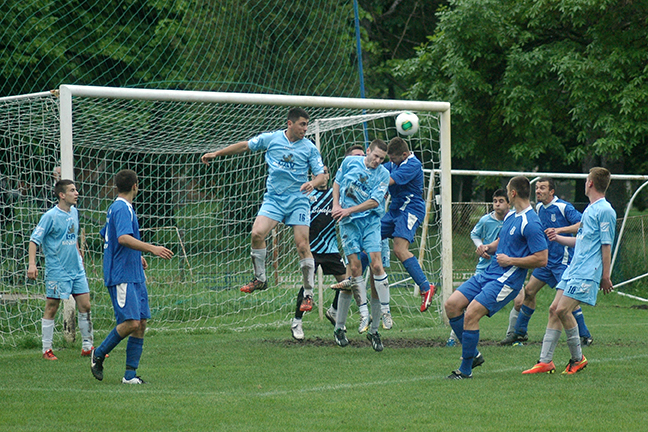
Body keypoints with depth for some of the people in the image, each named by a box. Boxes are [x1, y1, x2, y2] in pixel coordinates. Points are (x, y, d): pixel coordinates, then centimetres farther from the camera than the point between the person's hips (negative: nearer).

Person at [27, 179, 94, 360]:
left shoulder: (74, 212, 9)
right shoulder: (50, 216, -12)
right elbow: (34, 240, -13)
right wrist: (32, 263, -23)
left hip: (76, 270, 7)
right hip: (57, 271, -7)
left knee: (85, 306, 4)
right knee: (51, 309, 0)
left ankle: (87, 347, 14)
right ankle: (47, 350, 8)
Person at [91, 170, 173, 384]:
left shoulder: (116, 208, 19)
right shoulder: (123, 209, -12)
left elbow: (106, 237, 32)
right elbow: (123, 238, -28)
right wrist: (151, 248, -34)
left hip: (134, 276, 10)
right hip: (122, 276, -10)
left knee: (141, 323, 3)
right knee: (131, 322, -15)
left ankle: (130, 374, 3)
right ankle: (99, 354, 3)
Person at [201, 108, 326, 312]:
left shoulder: (309, 148, 1)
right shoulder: (270, 139, 3)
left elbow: (321, 175, 1)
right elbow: (245, 146, 16)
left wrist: (313, 183, -23)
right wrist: (216, 153, 17)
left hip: (298, 201, -1)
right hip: (273, 198, 1)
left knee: (302, 245, -9)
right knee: (257, 233, -19)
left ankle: (308, 293, 0)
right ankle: (260, 279, 1)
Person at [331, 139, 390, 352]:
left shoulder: (383, 174, 0)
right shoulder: (350, 162, 4)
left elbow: (374, 201, -8)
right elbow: (337, 182, 16)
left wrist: (349, 210, -14)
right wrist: (336, 205, 2)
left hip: (371, 222, 0)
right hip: (348, 223, 0)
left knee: (376, 264, -12)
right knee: (355, 268, -8)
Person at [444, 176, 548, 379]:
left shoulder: (531, 223, -16)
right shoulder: (511, 216, 14)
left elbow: (541, 259, -19)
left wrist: (510, 260, -15)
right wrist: (488, 248, 6)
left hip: (506, 281, -10)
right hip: (488, 274, 10)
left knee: (471, 314, -20)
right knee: (452, 305, 2)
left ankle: (465, 369, -9)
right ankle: (473, 354, 12)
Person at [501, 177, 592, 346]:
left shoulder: (563, 207, -15)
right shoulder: (539, 207, 9)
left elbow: (582, 224, -23)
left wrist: (559, 230, -29)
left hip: (563, 260, -8)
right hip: (546, 259, 8)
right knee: (529, 291, 6)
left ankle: (585, 336, -2)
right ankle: (519, 332, 17)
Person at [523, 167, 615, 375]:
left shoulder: (605, 211, -10)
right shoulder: (590, 209, 19)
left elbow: (606, 245, -12)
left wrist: (605, 276, -12)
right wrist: (558, 238, 35)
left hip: (587, 273, -9)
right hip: (573, 270, 9)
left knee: (563, 310, -15)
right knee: (554, 309, 2)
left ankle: (578, 358, 0)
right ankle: (545, 361, 3)